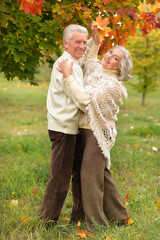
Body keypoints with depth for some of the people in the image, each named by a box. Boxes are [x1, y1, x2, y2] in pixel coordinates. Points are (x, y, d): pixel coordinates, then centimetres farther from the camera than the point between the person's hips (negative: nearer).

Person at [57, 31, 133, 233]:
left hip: (98, 132, -9)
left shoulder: (113, 84, -19)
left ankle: (96, 224, 5)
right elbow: (89, 60, 30)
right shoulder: (97, 70, 7)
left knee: (90, 174, -6)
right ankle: (119, 216, 30)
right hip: (88, 129, 9)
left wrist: (68, 76, -25)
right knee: (102, 174, 17)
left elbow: (87, 98, -27)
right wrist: (96, 42, 15)